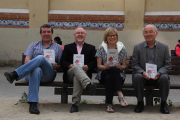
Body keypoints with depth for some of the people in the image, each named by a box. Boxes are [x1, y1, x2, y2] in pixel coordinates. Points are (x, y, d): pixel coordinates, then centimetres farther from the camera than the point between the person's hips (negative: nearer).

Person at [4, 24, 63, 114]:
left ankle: (15, 75, -48)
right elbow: (27, 60, 11)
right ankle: (33, 104, -53)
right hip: (33, 72, 1)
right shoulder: (34, 45, 26)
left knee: (41, 58, -35)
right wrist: (32, 65, -12)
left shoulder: (58, 48, 25)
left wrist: (56, 66, -4)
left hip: (49, 75, 0)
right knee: (36, 70, -42)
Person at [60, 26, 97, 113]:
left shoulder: (91, 48, 25)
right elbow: (62, 61, 12)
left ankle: (75, 104, -44)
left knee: (77, 77, -38)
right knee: (77, 67, -37)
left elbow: (94, 62, 11)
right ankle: (89, 85, -64)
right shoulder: (68, 47, 26)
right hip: (69, 74, 0)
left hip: (84, 72, 0)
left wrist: (88, 66, -11)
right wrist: (70, 65, -10)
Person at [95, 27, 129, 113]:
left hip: (118, 75, 1)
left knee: (109, 78, -37)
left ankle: (109, 104, -36)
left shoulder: (122, 48, 9)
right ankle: (120, 96, -43)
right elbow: (99, 65, 3)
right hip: (103, 75, -1)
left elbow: (124, 66, 8)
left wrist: (120, 67, -16)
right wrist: (105, 67, -20)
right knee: (114, 69, -36)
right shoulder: (101, 48, 7)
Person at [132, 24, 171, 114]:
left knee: (164, 78, -32)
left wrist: (159, 73, -17)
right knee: (137, 77, -32)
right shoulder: (137, 47, 6)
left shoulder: (164, 47, 6)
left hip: (158, 76, 0)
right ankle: (140, 103, -13)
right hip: (143, 75, 0)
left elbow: (168, 64, 3)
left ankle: (163, 104, -12)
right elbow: (134, 64, 2)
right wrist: (142, 72, -18)